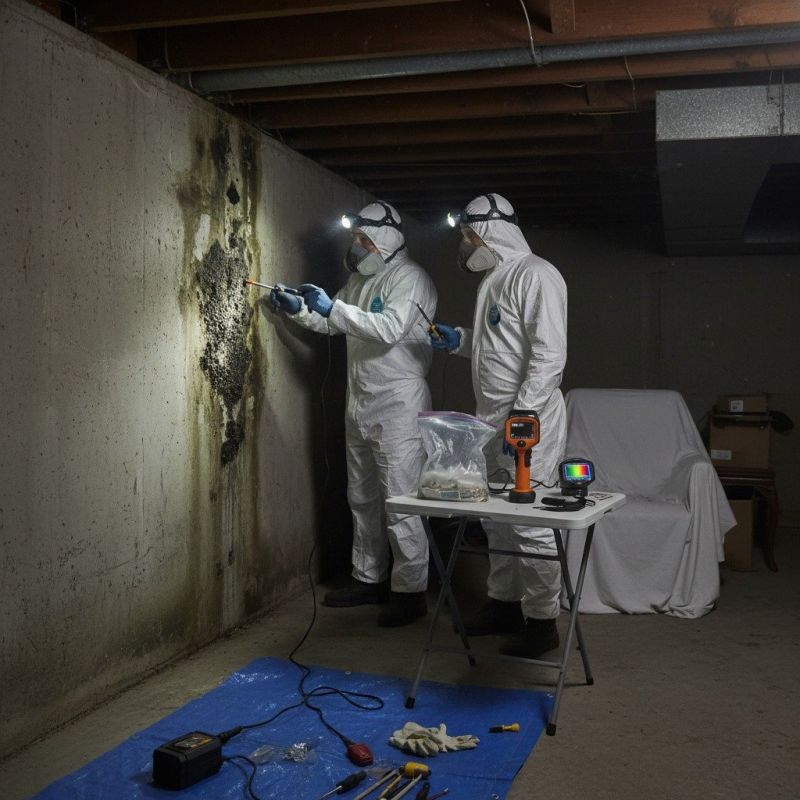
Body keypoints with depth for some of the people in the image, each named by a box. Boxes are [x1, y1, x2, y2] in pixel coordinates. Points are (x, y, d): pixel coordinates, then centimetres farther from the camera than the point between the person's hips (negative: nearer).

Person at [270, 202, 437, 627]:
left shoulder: (409, 277, -11)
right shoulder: (360, 278, 15)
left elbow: (390, 328, -25)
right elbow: (333, 324, 24)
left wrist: (333, 307, -24)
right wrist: (299, 309, 7)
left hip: (397, 405, -9)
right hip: (359, 404, 9)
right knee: (362, 497, 15)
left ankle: (410, 590, 3)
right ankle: (369, 578, 27)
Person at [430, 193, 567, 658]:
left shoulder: (536, 275, -14)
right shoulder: (495, 278, 17)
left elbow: (550, 355, -21)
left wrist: (521, 416, -26)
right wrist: (460, 340, 12)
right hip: (492, 419, 10)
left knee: (529, 522, -4)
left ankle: (542, 621, 8)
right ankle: (504, 603, 30)